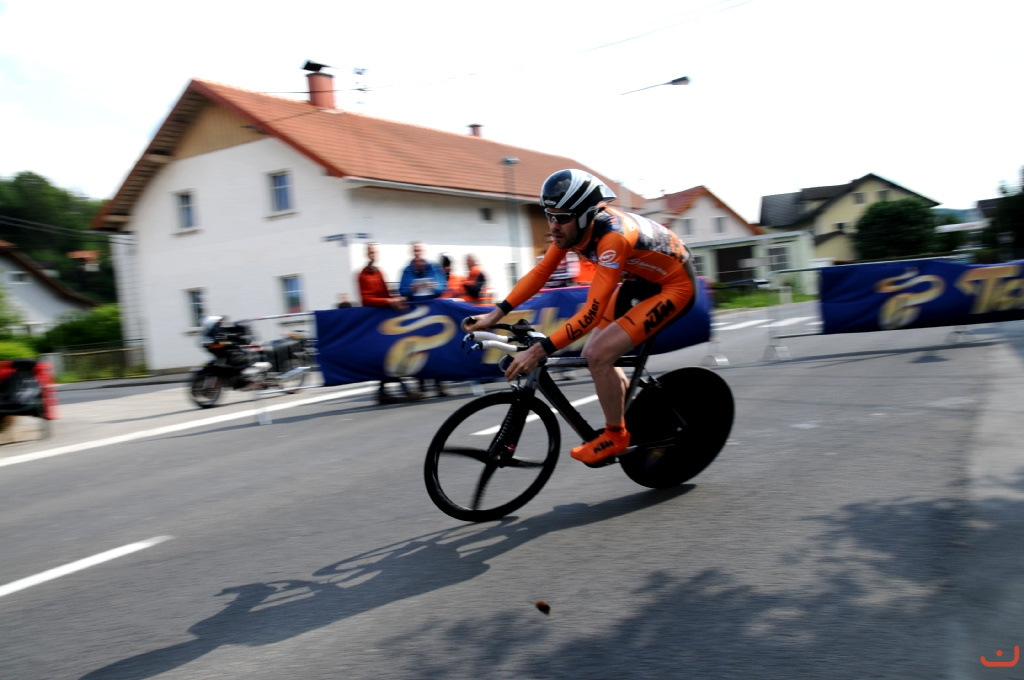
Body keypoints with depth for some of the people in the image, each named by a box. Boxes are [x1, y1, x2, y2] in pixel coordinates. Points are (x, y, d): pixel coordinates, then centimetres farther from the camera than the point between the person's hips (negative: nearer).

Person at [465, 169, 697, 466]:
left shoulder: (612, 237, -35)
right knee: (593, 353, 5)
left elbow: (592, 314, -38)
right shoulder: (573, 227, -11)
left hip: (674, 284, -9)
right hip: (642, 277, 9)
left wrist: (539, 350, -41)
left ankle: (616, 436, 1)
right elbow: (540, 272, -4)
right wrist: (496, 314, -10)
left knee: (599, 355, -20)